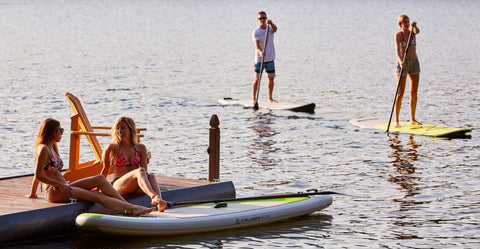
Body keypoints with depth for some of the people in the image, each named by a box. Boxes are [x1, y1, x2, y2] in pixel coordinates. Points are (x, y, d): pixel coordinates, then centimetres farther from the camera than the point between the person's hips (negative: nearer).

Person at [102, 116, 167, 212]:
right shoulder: (112, 148, 5)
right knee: (140, 171, -35)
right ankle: (154, 197, -65)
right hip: (118, 185, -3)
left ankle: (160, 205, -62)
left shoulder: (140, 148, 15)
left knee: (151, 176, -33)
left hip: (136, 189, 3)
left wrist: (147, 175, -10)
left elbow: (145, 169, 11)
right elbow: (105, 170, 17)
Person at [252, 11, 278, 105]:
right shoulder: (256, 32, -11)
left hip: (270, 58, 4)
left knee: (271, 78, 7)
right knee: (257, 78, -5)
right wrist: (260, 52, -45)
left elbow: (274, 29, -24)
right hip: (259, 59, -4)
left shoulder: (270, 28, 1)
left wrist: (270, 23, -46)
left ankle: (270, 98, 18)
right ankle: (253, 98, 2)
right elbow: (257, 44, -24)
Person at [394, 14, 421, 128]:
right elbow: (397, 49, -25)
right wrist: (400, 61, -43)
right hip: (402, 64, -4)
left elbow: (417, 31, -23)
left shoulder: (412, 32, 2)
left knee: (414, 92, 6)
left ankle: (412, 119, 15)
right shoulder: (398, 35, -10)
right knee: (400, 93, -7)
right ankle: (396, 120, -3)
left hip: (414, 63, 4)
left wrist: (415, 26, -46)